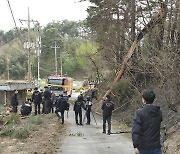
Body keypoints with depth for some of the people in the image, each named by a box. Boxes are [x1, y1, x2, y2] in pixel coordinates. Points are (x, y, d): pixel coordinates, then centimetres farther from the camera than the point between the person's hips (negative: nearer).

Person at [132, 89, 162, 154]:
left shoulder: (139, 113, -13)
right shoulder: (159, 112, 3)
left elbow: (135, 131, -19)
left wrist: (136, 146, -17)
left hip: (143, 147, -3)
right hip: (156, 146, 3)